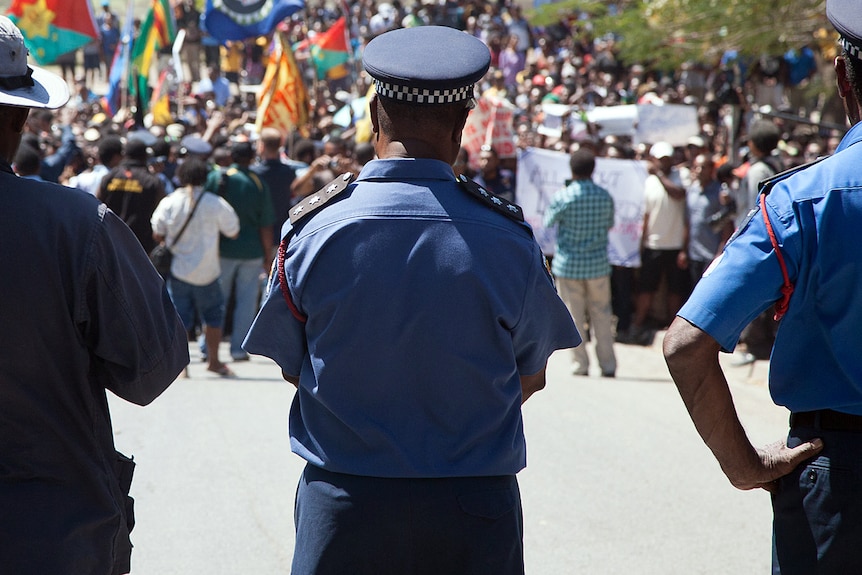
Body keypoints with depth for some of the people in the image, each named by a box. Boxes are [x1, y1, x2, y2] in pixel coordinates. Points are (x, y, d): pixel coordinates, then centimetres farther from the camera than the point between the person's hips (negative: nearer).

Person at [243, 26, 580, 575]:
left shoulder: (313, 227, -7)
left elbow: (291, 366, 4)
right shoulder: (507, 235, -8)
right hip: (474, 508, 0)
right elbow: (530, 379, 2)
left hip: (342, 508, 0)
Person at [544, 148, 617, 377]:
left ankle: (580, 364, 7)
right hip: (598, 263, 2)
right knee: (602, 315, 9)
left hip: (568, 265, -2)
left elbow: (548, 222, 1)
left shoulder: (562, 197, -13)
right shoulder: (605, 196, -4)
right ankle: (608, 365, 8)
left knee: (574, 315, 6)